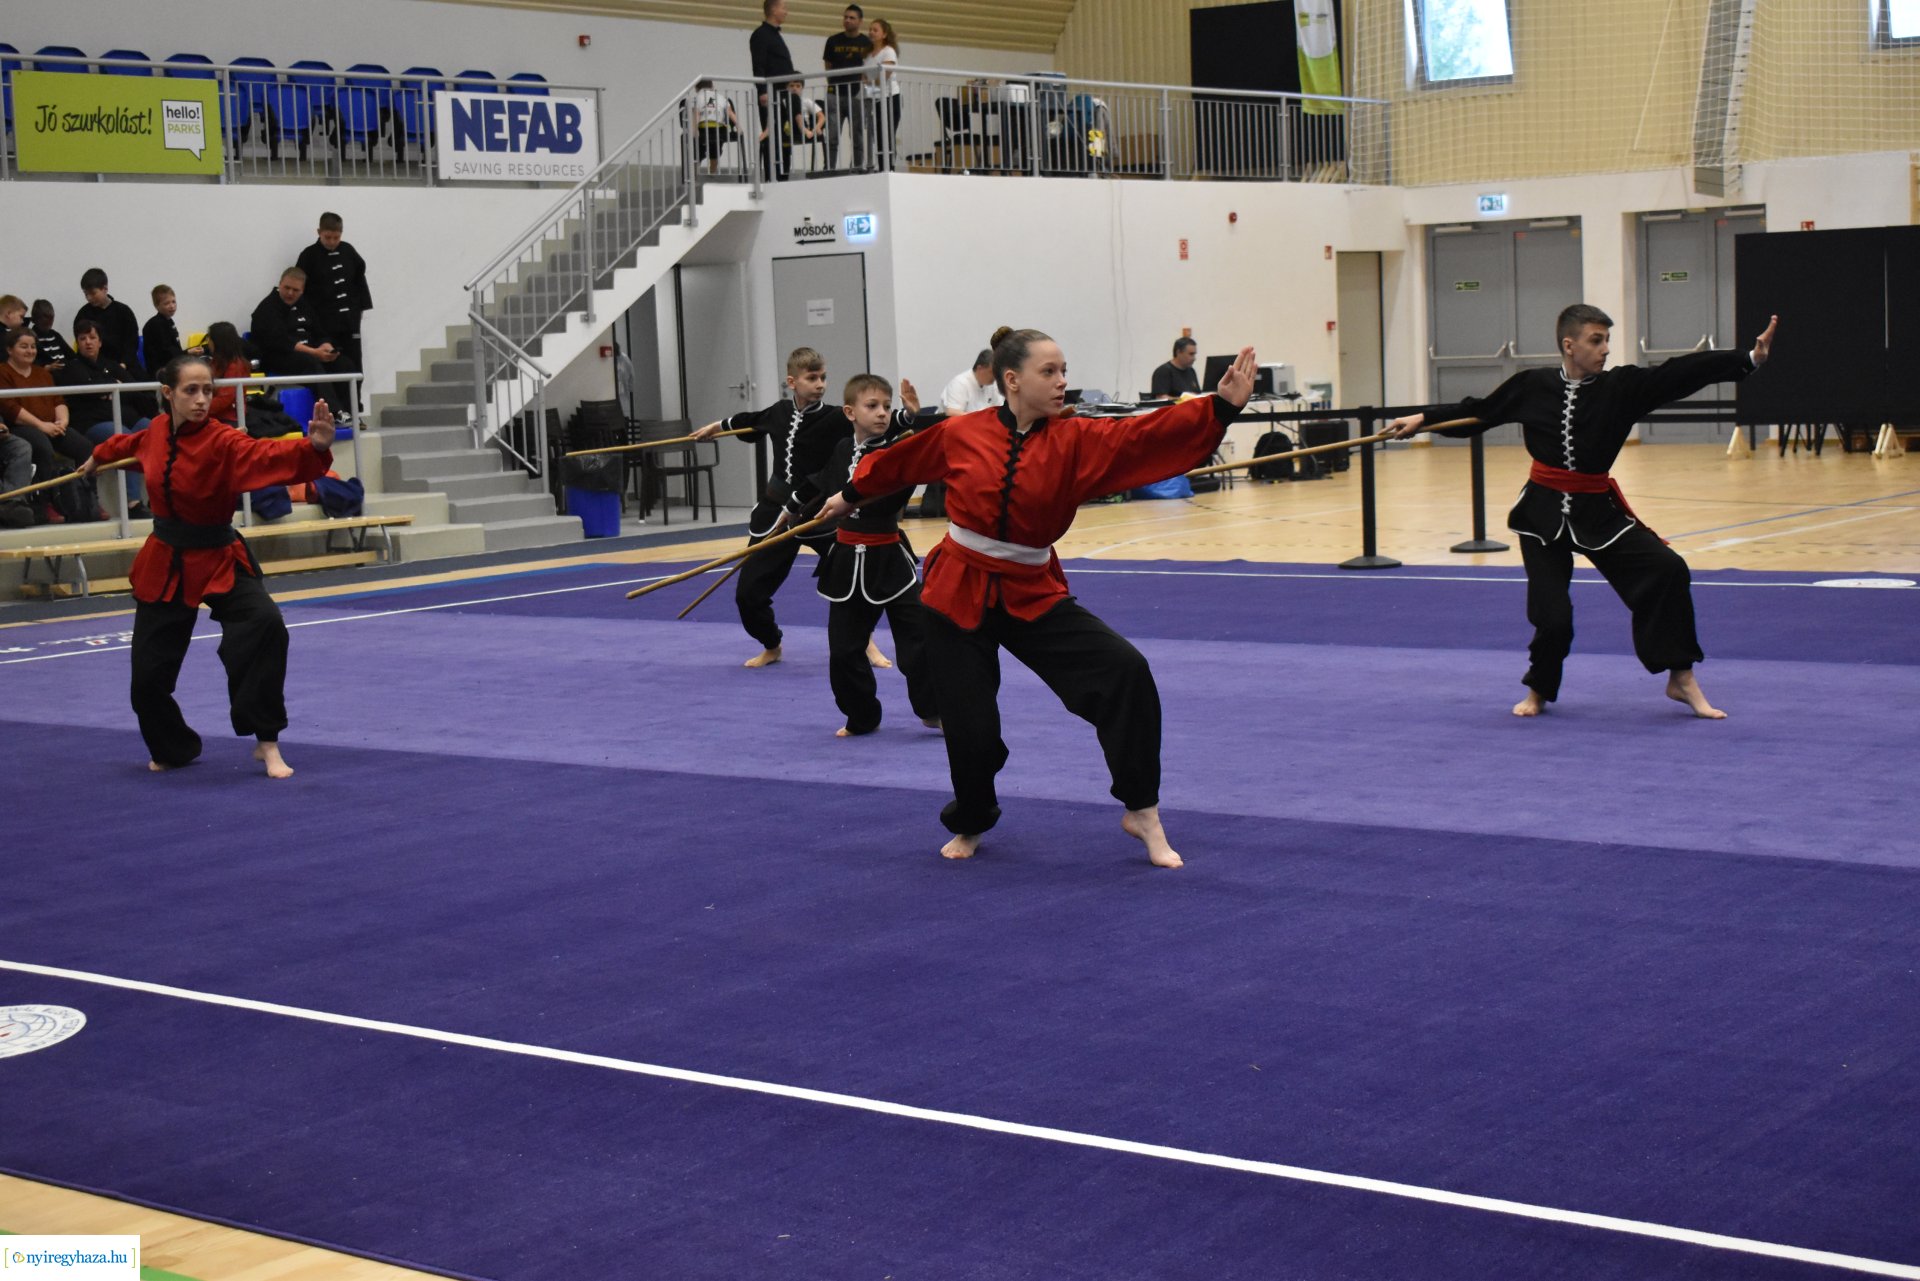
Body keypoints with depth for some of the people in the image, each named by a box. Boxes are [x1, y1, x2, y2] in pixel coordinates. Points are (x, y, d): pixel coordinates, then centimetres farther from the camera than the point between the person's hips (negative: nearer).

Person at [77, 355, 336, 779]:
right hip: (164, 565, 4)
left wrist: (315, 447, -59)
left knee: (265, 626, -32)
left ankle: (267, 743, -21)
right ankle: (172, 748, 38)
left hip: (220, 561, -4)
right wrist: (99, 457, 43)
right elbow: (133, 443, 22)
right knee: (149, 673, 7)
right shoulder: (157, 431, -3)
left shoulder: (224, 442, -19)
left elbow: (272, 456, -39)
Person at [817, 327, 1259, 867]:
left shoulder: (1077, 441, -6)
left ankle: (1141, 812, -3)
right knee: (971, 727, 0)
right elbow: (902, 459, 12)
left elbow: (1148, 435, -19)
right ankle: (970, 825, 34)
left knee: (1124, 671, -17)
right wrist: (852, 495, 27)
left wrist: (1223, 404, -31)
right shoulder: (960, 434, -7)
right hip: (958, 594, -1)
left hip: (1033, 595, 1)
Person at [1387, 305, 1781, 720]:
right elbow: (1478, 411, 9)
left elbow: (1682, 373, -12)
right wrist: (1423, 418, 4)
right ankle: (1539, 690, 27)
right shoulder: (1532, 386, -3)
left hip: (1598, 512, 1)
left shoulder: (1621, 387, -4)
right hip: (1543, 513, -1)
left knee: (1667, 570, -17)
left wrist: (1750, 358, -20)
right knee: (1552, 613, -4)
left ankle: (1681, 678, -4)